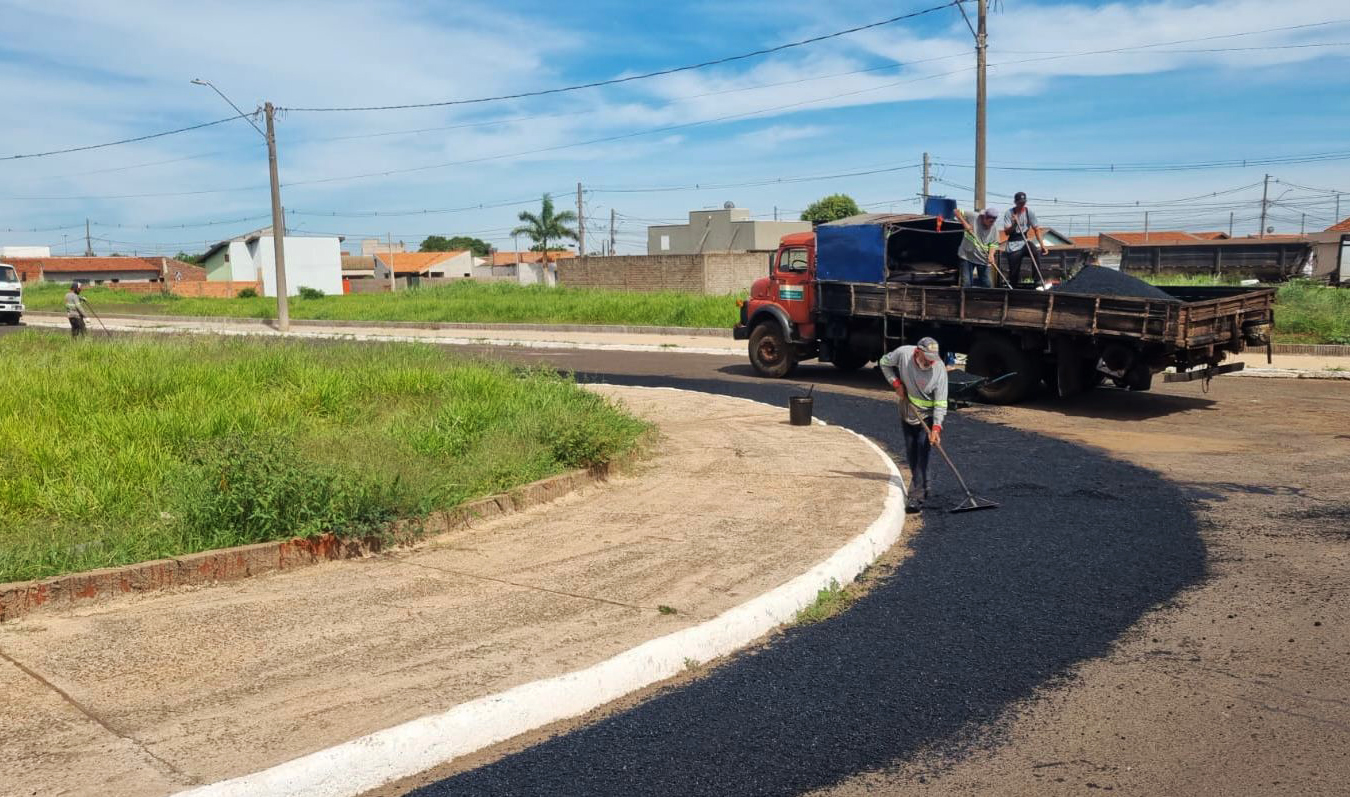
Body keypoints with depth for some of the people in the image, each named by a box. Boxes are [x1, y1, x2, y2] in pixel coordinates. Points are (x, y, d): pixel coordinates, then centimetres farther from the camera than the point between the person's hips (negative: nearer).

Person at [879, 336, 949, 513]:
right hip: (907, 414, 4)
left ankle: (916, 497, -16)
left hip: (927, 417, -4)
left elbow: (941, 403, -21)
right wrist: (896, 383, -8)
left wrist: (936, 428, -30)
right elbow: (884, 362, 3)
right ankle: (922, 488, 29)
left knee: (922, 455, -14)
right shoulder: (903, 353, -18)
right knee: (910, 457, 10)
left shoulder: (939, 369, -24)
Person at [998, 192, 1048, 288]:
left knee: (1035, 253, -31)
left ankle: (1037, 281, -27)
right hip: (1013, 245, -2)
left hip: (1024, 241, 2)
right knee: (1014, 273, -2)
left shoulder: (1029, 212, -1)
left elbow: (1036, 229, 1)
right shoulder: (1008, 213, -7)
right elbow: (1006, 232, -9)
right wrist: (1014, 224, -29)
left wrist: (1042, 245, -6)